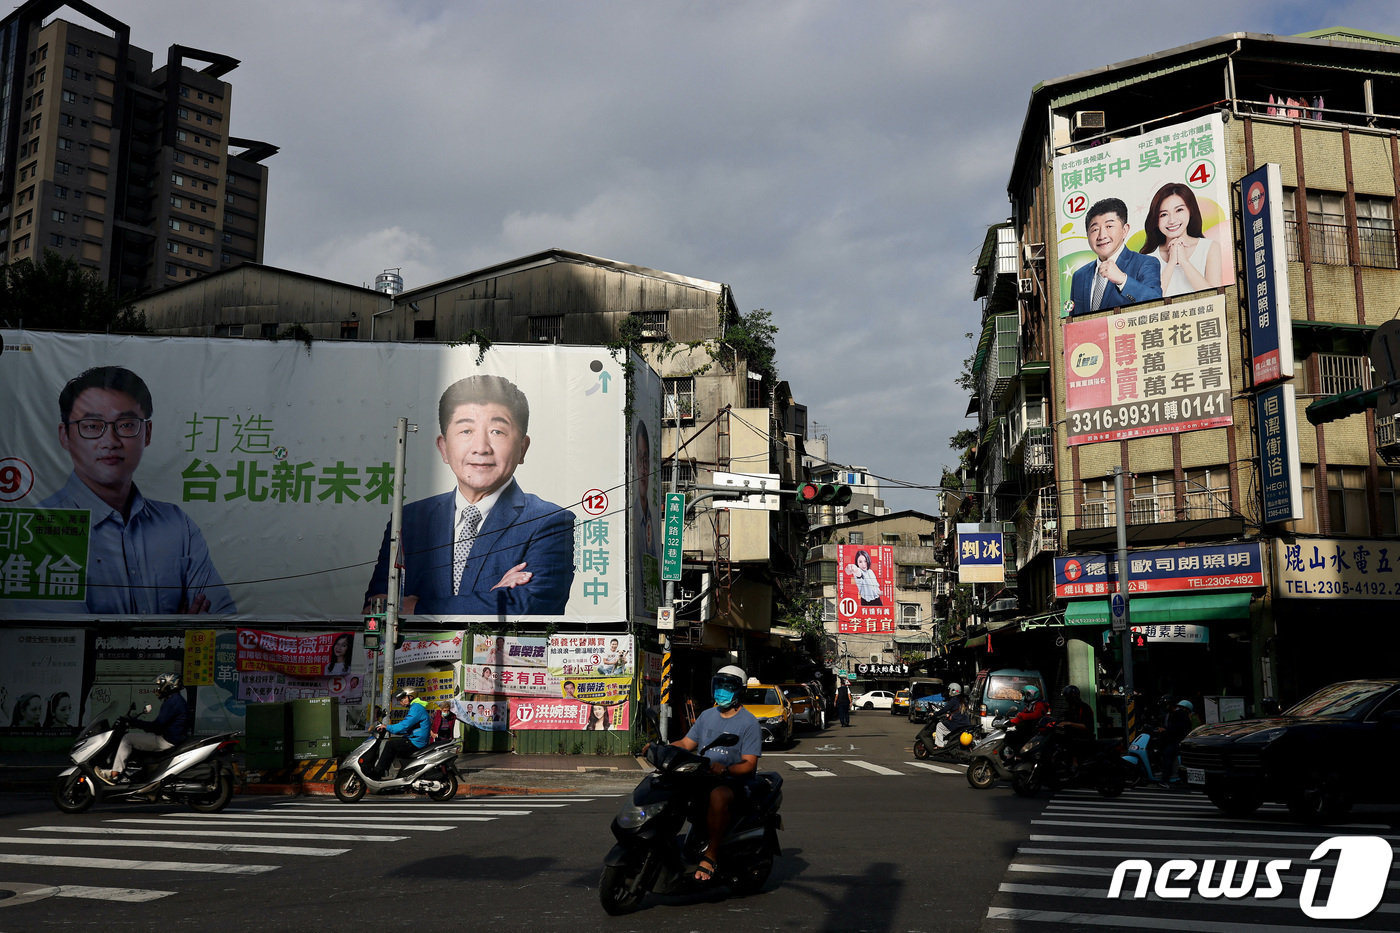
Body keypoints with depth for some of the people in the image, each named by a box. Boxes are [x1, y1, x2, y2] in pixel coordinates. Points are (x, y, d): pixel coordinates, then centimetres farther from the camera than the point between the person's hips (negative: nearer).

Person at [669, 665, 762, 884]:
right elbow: (686, 744, 17)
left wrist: (724, 769, -30)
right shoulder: (706, 716, 17)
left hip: (734, 782, -7)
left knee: (717, 796, -39)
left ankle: (711, 856, -29)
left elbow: (749, 764, -11)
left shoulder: (748, 723, -3)